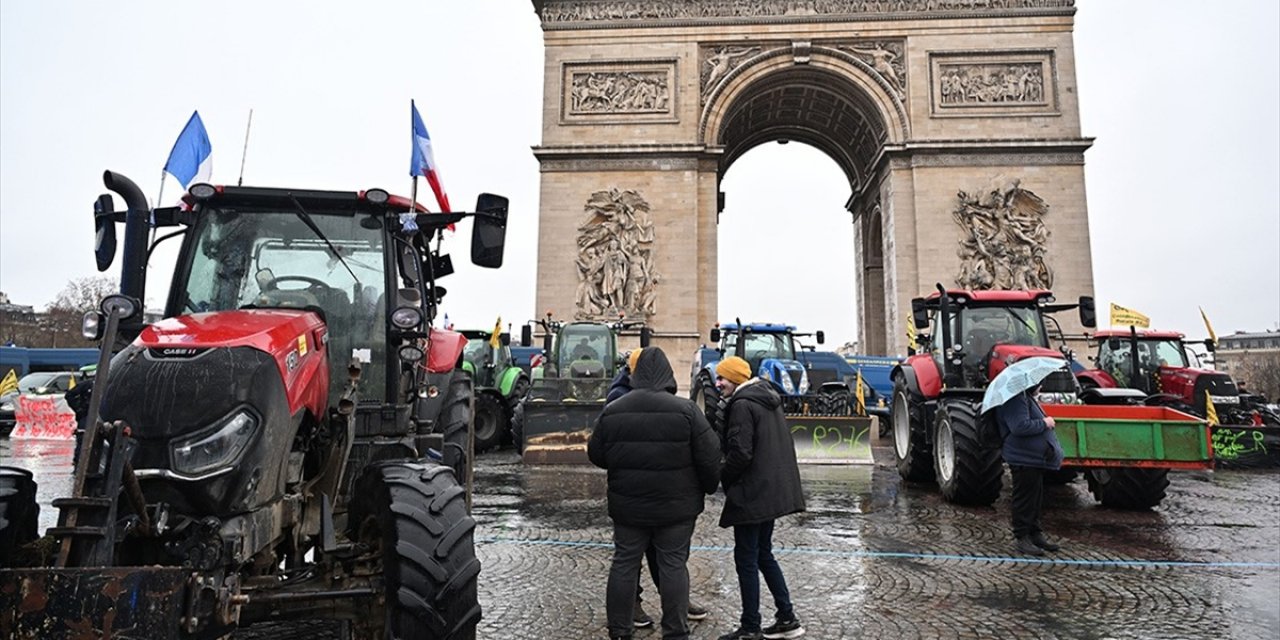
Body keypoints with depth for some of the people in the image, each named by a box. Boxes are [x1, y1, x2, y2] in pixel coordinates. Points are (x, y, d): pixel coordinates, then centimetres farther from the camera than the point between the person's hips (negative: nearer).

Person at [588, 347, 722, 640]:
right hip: (676, 506, -2)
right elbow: (709, 456, -10)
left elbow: (596, 455, 5)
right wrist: (708, 487, 7)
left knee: (625, 563, 12)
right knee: (673, 564, 8)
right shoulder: (685, 410, -13)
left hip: (627, 505, 2)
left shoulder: (612, 411, -3)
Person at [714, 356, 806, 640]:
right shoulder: (767, 399, 13)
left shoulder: (742, 404, -16)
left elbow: (740, 453, -22)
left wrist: (723, 478, -5)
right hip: (773, 491, 10)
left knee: (746, 559, 1)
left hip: (752, 494, -10)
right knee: (763, 554, 19)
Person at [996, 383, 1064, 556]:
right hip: (1024, 459, -11)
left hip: (1035, 458, 11)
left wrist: (1045, 422, 15)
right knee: (1025, 499, -4)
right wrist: (1044, 423, -18)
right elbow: (1020, 427, -29)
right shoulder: (1015, 400, -18)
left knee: (1036, 498, 18)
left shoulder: (1027, 398, 19)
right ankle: (1021, 538, 4)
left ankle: (1035, 533, 28)